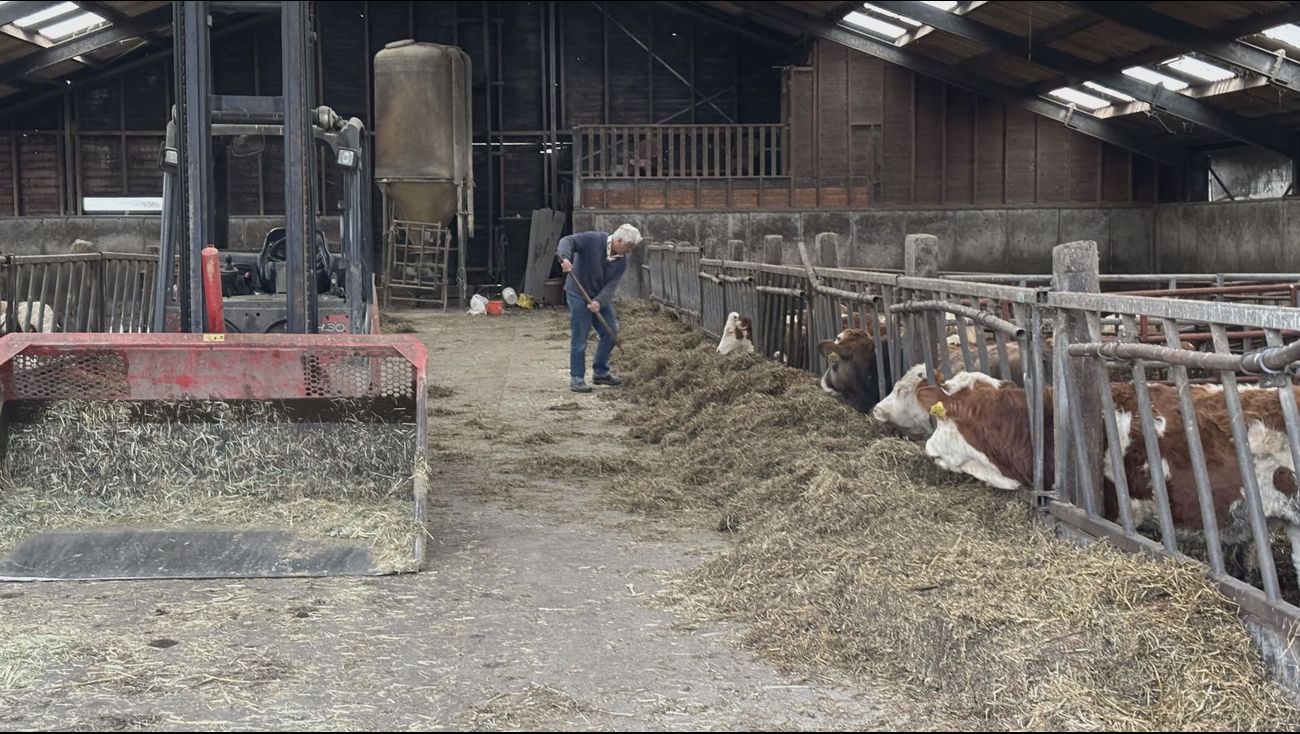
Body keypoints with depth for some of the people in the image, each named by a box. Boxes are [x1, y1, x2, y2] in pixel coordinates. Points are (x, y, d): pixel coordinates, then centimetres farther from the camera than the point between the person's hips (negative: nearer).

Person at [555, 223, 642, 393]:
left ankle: (600, 372, 22)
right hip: (579, 295, -6)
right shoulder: (592, 239, -20)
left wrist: (599, 301, -31)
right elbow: (567, 241, -24)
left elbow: (611, 285, -14)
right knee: (579, 338, -7)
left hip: (601, 298, 6)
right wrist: (565, 258, -45)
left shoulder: (622, 261, -6)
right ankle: (576, 378, 1)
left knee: (611, 332, 7)